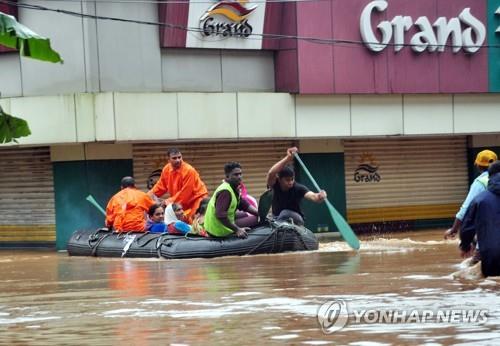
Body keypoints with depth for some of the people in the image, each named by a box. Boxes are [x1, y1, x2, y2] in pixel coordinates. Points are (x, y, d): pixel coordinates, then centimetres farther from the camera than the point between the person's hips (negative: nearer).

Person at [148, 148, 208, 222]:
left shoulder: (188, 170, -26)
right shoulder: (166, 169, -5)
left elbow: (185, 192, -25)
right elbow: (161, 186, 8)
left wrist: (171, 200, -23)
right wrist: (150, 194, -5)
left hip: (196, 198, -7)